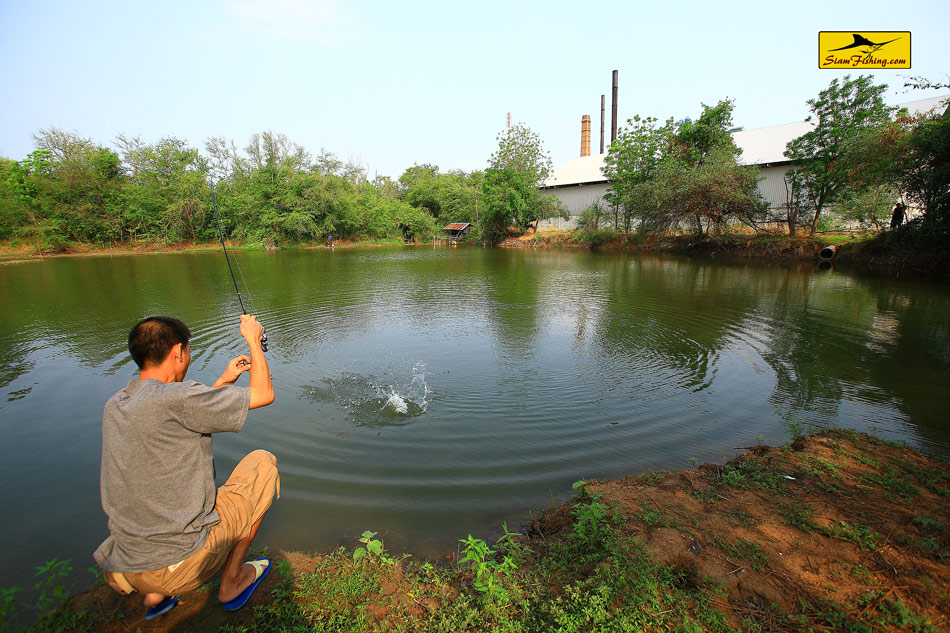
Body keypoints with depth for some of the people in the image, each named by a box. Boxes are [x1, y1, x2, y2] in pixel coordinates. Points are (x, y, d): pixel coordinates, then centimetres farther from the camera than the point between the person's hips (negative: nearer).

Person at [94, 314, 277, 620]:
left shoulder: (114, 406, 4)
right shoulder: (176, 397, -22)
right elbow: (263, 394, -14)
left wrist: (224, 381, 21)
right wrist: (253, 339, -2)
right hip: (179, 565, -8)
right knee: (263, 462, 7)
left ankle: (157, 596, 26)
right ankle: (232, 581, 15)